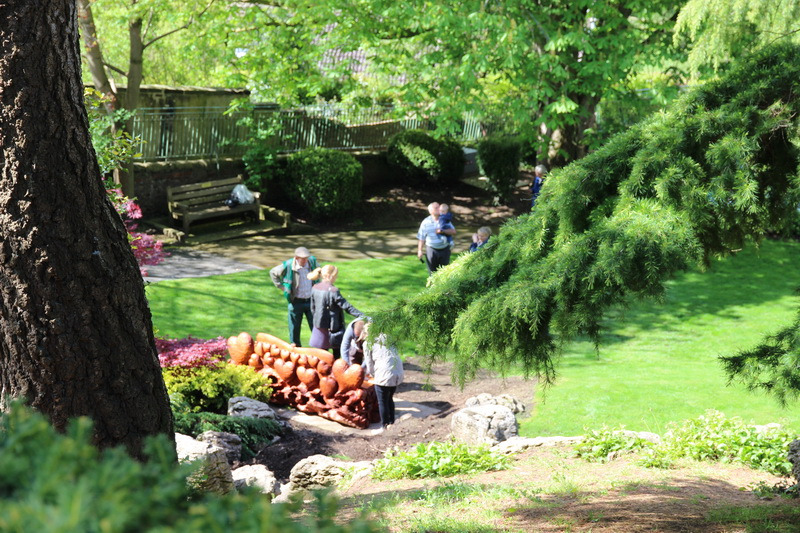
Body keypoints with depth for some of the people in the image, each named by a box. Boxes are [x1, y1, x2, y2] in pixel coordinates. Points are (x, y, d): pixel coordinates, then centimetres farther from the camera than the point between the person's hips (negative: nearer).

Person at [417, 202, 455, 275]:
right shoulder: (426, 222, -3)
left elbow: (453, 231, -4)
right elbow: (421, 238, 0)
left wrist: (443, 231, -20)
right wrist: (420, 250, -4)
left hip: (444, 249, 2)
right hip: (431, 250, -2)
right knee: (432, 271, 5)